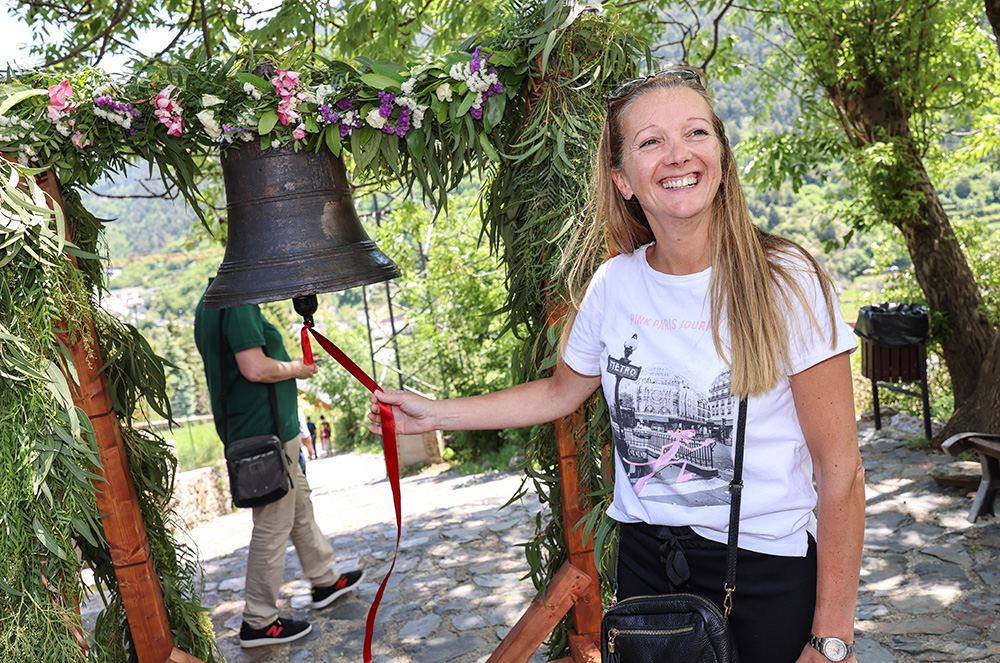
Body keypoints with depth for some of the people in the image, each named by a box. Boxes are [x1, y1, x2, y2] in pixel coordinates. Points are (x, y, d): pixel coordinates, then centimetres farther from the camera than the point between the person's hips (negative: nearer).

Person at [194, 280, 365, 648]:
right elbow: (256, 369, -27)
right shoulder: (239, 303, -20)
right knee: (272, 527, 0)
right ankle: (258, 622, 12)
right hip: (266, 433, -11)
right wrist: (297, 369, -9)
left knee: (300, 504, 22)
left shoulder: (208, 304, 13)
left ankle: (324, 580, 37)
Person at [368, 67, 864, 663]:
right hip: (644, 555, 4)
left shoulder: (786, 283, -15)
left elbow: (840, 468, -13)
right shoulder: (613, 284, -4)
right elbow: (561, 391, 12)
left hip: (765, 569, -3)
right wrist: (435, 414, 8)